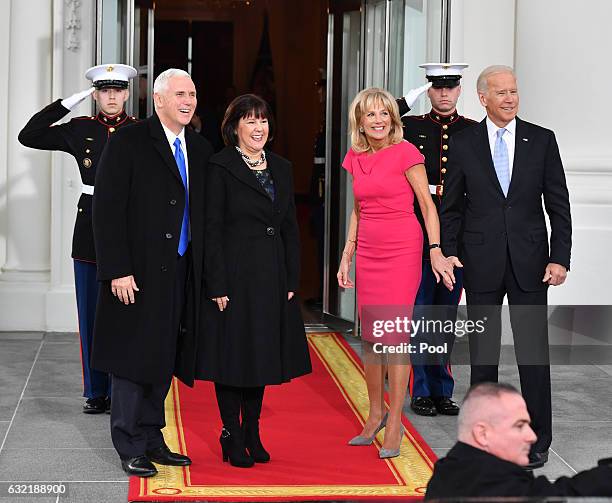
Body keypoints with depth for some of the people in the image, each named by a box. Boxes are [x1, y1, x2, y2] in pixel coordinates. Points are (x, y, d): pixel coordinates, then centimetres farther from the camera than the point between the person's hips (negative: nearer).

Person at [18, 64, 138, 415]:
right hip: (90, 227, 2)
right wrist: (70, 101, -1)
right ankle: (96, 392, 16)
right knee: (91, 315, 7)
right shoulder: (79, 130, 6)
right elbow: (28, 136, 0)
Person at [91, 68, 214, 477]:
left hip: (181, 272, 6)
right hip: (139, 273, -6)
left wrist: (204, 271, 7)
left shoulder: (201, 150, 11)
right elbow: (107, 209, -11)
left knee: (165, 357, 11)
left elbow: (202, 215, 14)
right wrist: (117, 270, -17)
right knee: (135, 357, 0)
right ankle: (130, 447, 10)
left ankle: (152, 439, 22)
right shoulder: (128, 143, -7)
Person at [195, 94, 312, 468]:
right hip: (234, 276, -6)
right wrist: (217, 285, -15)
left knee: (262, 351, 11)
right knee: (232, 353, 2)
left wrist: (291, 281, 5)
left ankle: (252, 433, 22)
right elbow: (212, 229, -10)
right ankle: (232, 436, 12)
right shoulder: (220, 168, -6)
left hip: (271, 278, 6)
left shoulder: (282, 169, 11)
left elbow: (291, 229, 12)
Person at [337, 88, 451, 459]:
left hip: (402, 250, -6)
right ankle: (376, 414, 22)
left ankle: (395, 424, -1)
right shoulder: (355, 158, 9)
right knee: (370, 337, 9)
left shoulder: (406, 152, -8)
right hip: (368, 253, 6)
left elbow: (426, 203, -6)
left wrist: (435, 250, -13)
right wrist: (346, 256, 15)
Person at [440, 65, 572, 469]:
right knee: (483, 352, 8)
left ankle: (538, 439, 9)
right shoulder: (464, 143, 3)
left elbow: (558, 205, 2)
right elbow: (451, 207, 7)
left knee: (534, 352, 0)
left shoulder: (542, 140, 2)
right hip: (481, 262, 1)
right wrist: (448, 255, -1)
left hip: (529, 262, 0)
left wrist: (560, 258, -5)